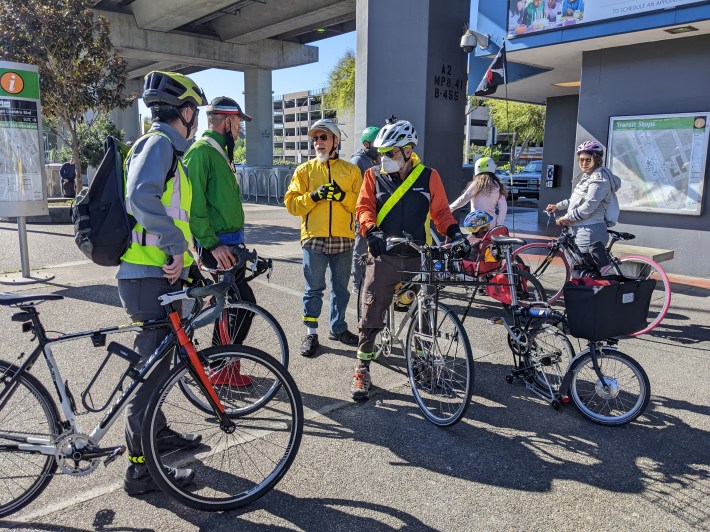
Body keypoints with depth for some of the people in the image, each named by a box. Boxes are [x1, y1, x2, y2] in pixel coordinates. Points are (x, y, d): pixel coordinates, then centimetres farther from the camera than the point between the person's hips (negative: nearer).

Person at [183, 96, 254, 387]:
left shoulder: (220, 151, 18)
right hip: (218, 245, -10)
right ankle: (222, 368, 3)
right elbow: (194, 202, -21)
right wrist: (211, 243, -23)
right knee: (244, 303, -9)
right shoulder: (201, 151, -13)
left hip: (230, 241, 10)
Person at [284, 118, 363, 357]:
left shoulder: (351, 170, 9)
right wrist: (314, 196, -16)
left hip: (343, 238, 1)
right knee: (314, 289, 4)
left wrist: (343, 195, -15)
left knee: (341, 288, 12)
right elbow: (292, 204, -1)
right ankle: (311, 333, 15)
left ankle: (338, 328, 28)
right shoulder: (304, 170, 7)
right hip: (314, 238, -1)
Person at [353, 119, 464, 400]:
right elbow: (364, 207, -1)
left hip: (418, 258, 1)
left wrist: (453, 231, -8)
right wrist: (371, 230, -20)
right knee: (371, 315, -4)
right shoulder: (374, 175, 5)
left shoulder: (429, 176, 6)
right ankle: (362, 370, 8)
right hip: (384, 256, -1)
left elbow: (441, 210, 10)